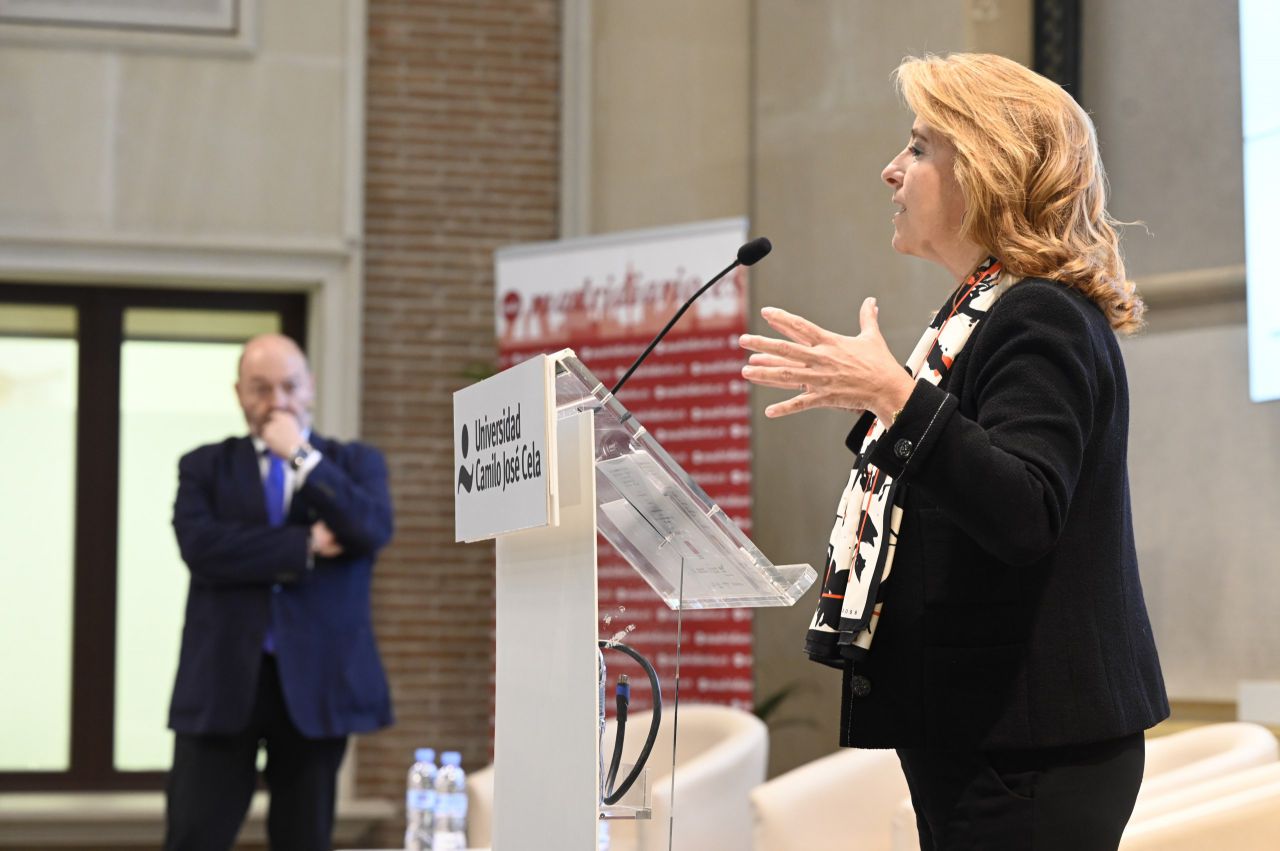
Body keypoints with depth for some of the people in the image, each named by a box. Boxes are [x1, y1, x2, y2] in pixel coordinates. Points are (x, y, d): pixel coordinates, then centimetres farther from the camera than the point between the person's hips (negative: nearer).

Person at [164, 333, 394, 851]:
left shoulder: (355, 463, 10)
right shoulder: (204, 467, 9)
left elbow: (373, 530, -12)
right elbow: (201, 546, -10)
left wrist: (301, 455, -10)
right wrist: (305, 545, -12)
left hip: (316, 680, 1)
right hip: (223, 680, 0)